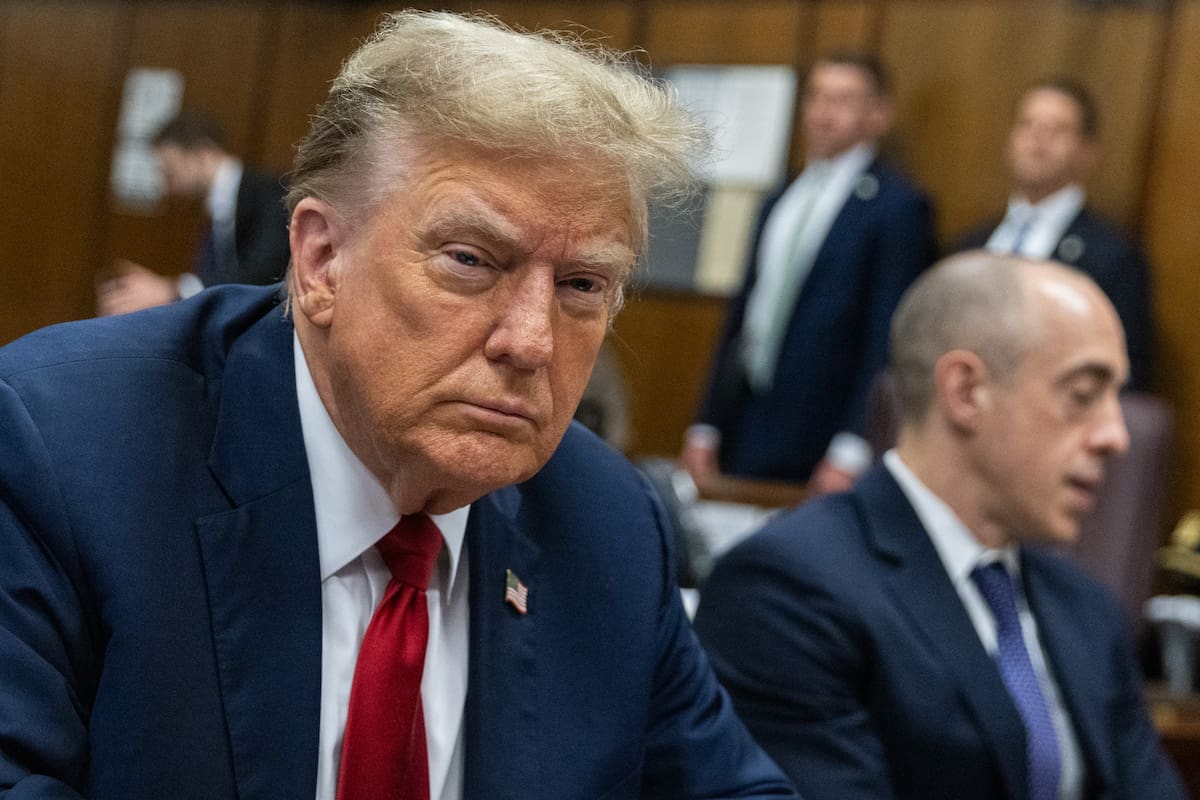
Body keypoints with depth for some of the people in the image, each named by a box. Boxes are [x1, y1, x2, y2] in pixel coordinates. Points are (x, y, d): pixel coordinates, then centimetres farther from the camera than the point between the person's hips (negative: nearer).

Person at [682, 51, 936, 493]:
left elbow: (887, 336, -11)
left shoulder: (898, 207, -5)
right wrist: (707, 426, 15)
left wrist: (852, 451, -16)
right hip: (745, 432, 6)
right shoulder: (781, 201, 17)